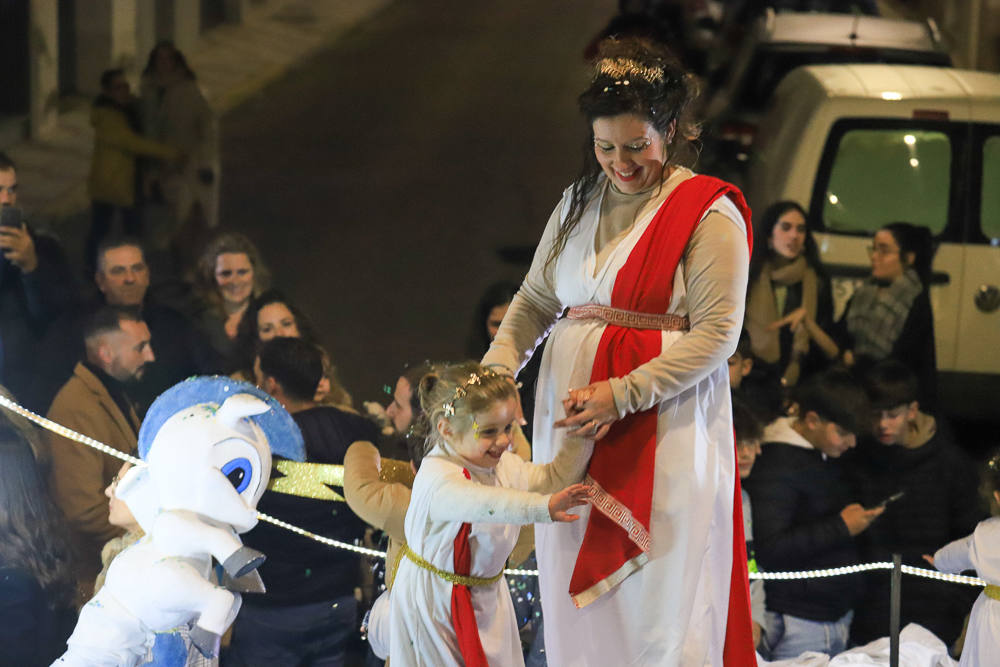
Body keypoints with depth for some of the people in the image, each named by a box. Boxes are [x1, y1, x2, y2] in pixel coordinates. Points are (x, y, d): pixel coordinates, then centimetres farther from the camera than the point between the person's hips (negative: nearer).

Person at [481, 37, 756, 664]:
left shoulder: (708, 210, -7)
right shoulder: (579, 203, 13)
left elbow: (716, 333, -13)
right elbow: (534, 302, 15)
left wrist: (623, 394, -20)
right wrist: (496, 371, -3)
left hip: (664, 424, -6)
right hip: (570, 413, 6)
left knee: (662, 605, -6)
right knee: (578, 599, 7)